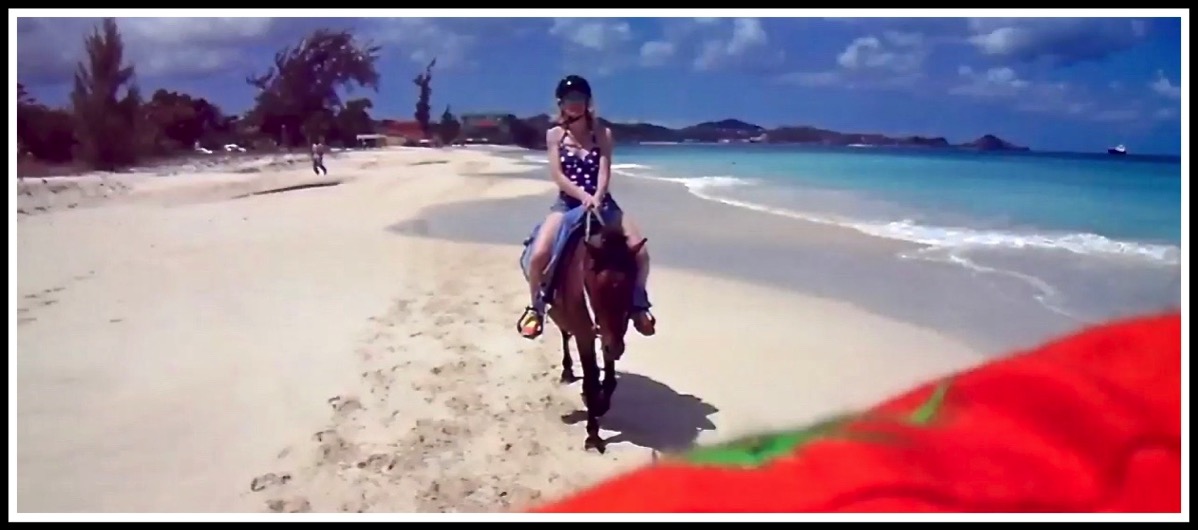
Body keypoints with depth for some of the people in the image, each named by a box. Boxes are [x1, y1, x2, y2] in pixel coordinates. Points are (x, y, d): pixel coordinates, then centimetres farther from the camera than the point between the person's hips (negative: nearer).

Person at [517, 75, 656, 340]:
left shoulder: (603, 133, 1)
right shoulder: (554, 135, 2)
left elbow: (604, 171, -11)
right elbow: (558, 176, -8)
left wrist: (596, 198, -31)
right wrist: (584, 195, -25)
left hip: (600, 202, 1)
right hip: (568, 203, 0)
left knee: (640, 251, -14)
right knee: (538, 255, -23)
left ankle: (638, 303, 12)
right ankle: (536, 307, 3)